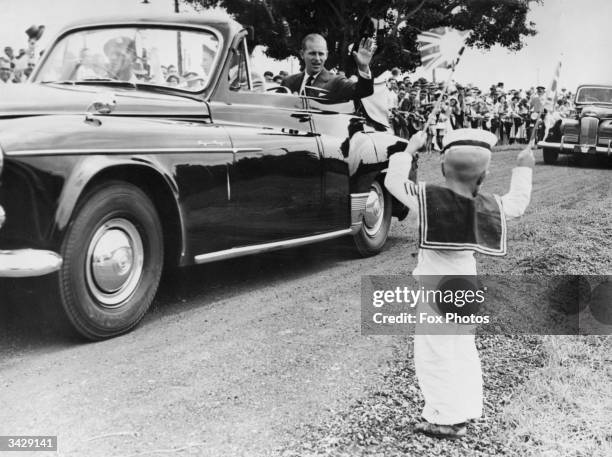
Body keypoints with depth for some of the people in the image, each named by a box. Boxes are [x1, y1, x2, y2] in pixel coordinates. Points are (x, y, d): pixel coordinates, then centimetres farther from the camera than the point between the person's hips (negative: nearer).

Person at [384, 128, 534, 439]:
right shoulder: (489, 207, -4)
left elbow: (393, 181, -9)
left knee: (435, 351, 4)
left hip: (436, 288, -5)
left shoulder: (427, 199, -18)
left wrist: (409, 151, 2)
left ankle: (447, 419, 10)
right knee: (463, 348, 19)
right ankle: (466, 408, 29)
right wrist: (524, 170, 26)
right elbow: (517, 203, 14)